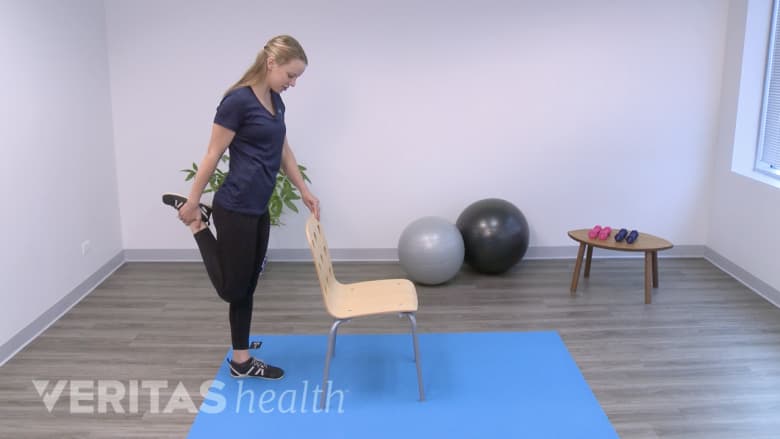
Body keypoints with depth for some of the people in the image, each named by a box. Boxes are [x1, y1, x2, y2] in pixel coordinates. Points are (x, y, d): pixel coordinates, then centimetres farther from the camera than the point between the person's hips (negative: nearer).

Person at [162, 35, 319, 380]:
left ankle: (241, 361, 25)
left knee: (247, 287, 14)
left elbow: (283, 151, 20)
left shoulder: (275, 101, 10)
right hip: (235, 209, -9)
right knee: (232, 288, 3)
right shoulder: (238, 100, -17)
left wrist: (304, 191, 18)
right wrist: (193, 201, -6)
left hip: (258, 209, 9)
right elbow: (213, 154, -12)